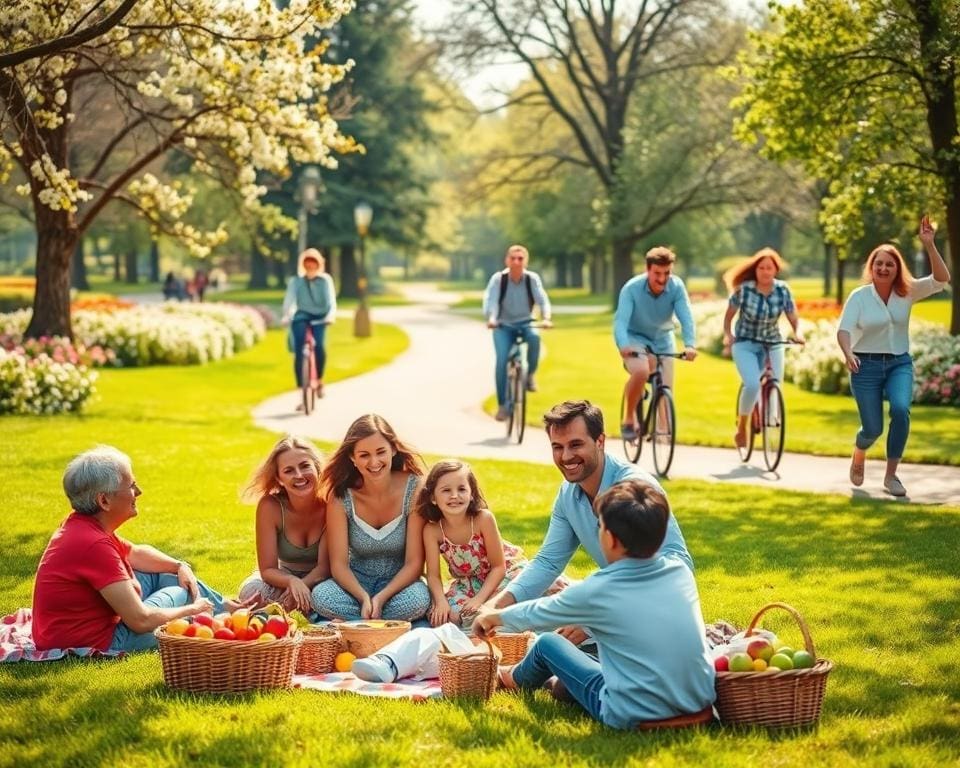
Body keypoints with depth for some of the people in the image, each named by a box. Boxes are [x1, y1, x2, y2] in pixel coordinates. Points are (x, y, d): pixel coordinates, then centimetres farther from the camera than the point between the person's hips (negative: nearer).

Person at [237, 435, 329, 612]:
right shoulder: (270, 506, -21)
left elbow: (325, 566, -21)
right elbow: (267, 569, -20)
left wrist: (303, 585, -41)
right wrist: (293, 582, -42)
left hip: (319, 580, -1)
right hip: (284, 578, 1)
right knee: (251, 591, -32)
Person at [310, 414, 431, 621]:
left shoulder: (413, 488, -14)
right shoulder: (341, 495, -12)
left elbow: (414, 563, -14)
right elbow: (339, 563, -12)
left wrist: (381, 598, -28)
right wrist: (364, 598, -30)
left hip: (399, 581, 0)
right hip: (356, 582, 1)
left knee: (418, 600, -35)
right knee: (321, 596, -32)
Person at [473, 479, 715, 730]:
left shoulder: (595, 592, -16)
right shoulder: (680, 568, -6)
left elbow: (537, 614, 5)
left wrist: (494, 617, 24)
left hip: (635, 717, -4)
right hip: (700, 703, 5)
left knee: (547, 643, 18)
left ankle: (517, 680, 49)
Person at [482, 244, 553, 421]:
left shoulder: (532, 278, -11)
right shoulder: (498, 278, -15)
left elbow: (543, 300, -20)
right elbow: (490, 300, -25)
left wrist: (546, 318, -40)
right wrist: (491, 319, -45)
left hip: (525, 324, 1)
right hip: (504, 326, -1)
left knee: (534, 337, -35)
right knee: (502, 360, -22)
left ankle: (530, 374, -10)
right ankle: (502, 405, -12)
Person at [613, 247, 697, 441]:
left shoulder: (677, 287, -21)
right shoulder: (632, 288, -25)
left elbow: (686, 318, -29)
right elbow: (620, 320, -33)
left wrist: (690, 345, -46)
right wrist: (623, 346, -52)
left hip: (663, 340, 3)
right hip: (636, 338, -3)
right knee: (641, 371, -31)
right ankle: (630, 419, -11)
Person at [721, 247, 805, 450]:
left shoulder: (783, 291, -9)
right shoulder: (743, 290, -15)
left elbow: (794, 318, -5)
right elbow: (728, 316, -5)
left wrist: (798, 333, -25)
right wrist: (727, 336, -22)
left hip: (772, 344, 3)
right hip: (745, 344, -3)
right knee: (752, 385, -23)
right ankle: (741, 428, -1)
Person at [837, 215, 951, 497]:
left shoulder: (907, 292, -1)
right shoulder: (859, 296, -7)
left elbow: (941, 279, -12)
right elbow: (844, 330, -15)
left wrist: (929, 245, -23)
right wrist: (848, 354, -36)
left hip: (900, 363, 2)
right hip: (866, 365, -2)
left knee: (901, 410, -26)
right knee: (873, 428, -2)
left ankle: (891, 475, -13)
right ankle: (858, 457, 37)